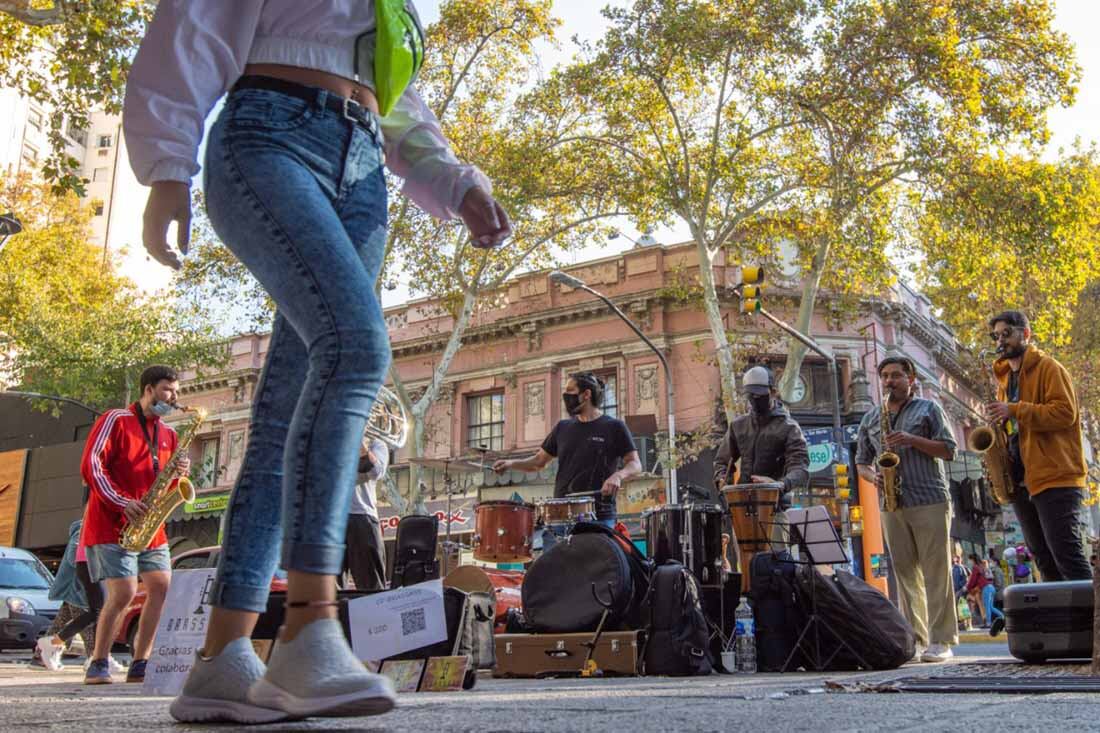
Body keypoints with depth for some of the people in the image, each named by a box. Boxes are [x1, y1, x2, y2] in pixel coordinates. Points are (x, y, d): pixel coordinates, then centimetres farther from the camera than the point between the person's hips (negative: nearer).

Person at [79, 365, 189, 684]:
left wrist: (181, 473, -4)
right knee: (124, 591, -15)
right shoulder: (115, 420, -1)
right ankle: (98, 665, 3)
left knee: (161, 587, -5)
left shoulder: (169, 434, 17)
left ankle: (140, 665, 5)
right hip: (111, 524, -6)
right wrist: (122, 502, -19)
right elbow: (91, 465, -10)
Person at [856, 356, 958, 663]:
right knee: (905, 574, 5)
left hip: (930, 502, -4)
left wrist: (912, 439, -12)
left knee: (936, 573, -4)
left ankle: (941, 641, -1)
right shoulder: (870, 419, 16)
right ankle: (916, 640, 10)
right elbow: (861, 461, 19)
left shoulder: (928, 409, 6)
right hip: (893, 506, 4)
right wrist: (873, 477, -2)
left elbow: (949, 450, 0)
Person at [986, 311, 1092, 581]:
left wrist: (1014, 410, -22)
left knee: (1066, 556, -12)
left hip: (1055, 478, -8)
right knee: (1045, 561, 9)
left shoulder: (1047, 367, -2)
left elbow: (1065, 412, -15)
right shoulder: (1005, 378, 21)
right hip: (1021, 481, 8)